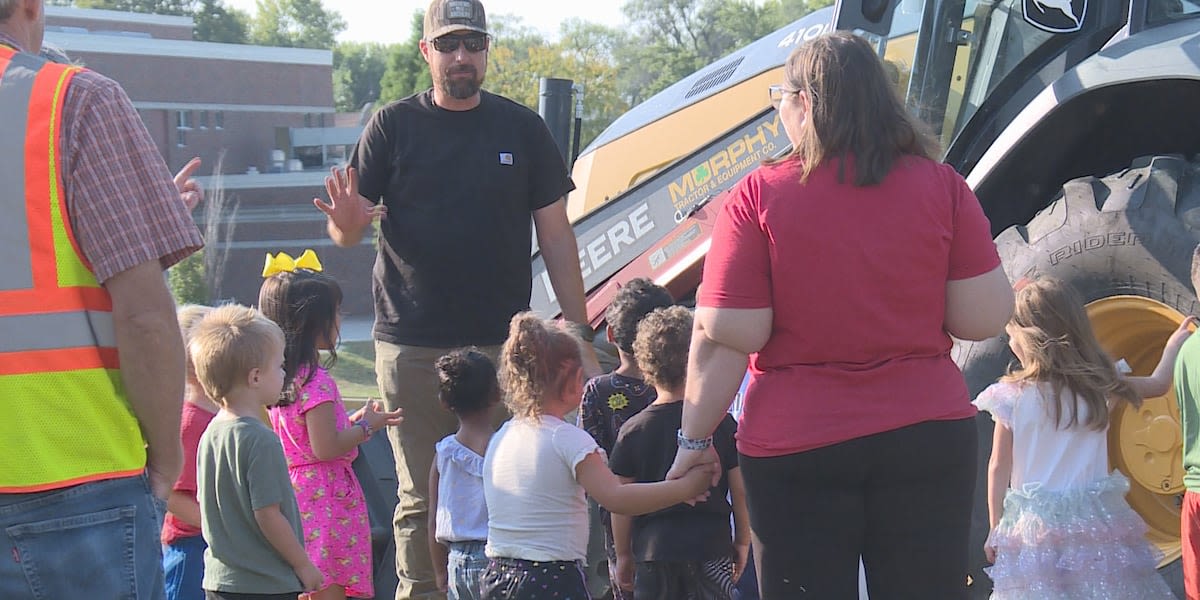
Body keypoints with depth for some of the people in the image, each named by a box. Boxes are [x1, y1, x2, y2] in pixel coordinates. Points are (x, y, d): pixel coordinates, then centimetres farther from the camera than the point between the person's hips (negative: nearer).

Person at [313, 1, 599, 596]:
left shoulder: (522, 128, 7)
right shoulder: (393, 127, 5)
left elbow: (555, 237, 9)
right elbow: (348, 228, 4)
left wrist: (580, 335, 3)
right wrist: (346, 222, -21)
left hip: (504, 346, 1)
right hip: (412, 349, -1)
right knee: (421, 499, 2)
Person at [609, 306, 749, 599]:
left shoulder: (633, 430, -1)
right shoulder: (721, 423, -2)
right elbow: (739, 489, 1)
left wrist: (623, 554, 11)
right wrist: (743, 540, 14)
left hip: (653, 551, 1)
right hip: (712, 547, -1)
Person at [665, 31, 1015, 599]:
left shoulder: (758, 196, -7)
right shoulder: (940, 185, -1)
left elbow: (725, 338, -10)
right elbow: (985, 317, -4)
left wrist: (695, 439, 1)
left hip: (796, 451, -2)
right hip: (927, 439, 2)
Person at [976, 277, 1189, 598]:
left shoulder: (1012, 396, -7)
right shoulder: (1099, 386, -1)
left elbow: (999, 469, -1)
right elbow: (1159, 384, 16)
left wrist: (996, 529, 9)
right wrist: (1175, 344, 34)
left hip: (1035, 528, -2)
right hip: (1095, 521, 2)